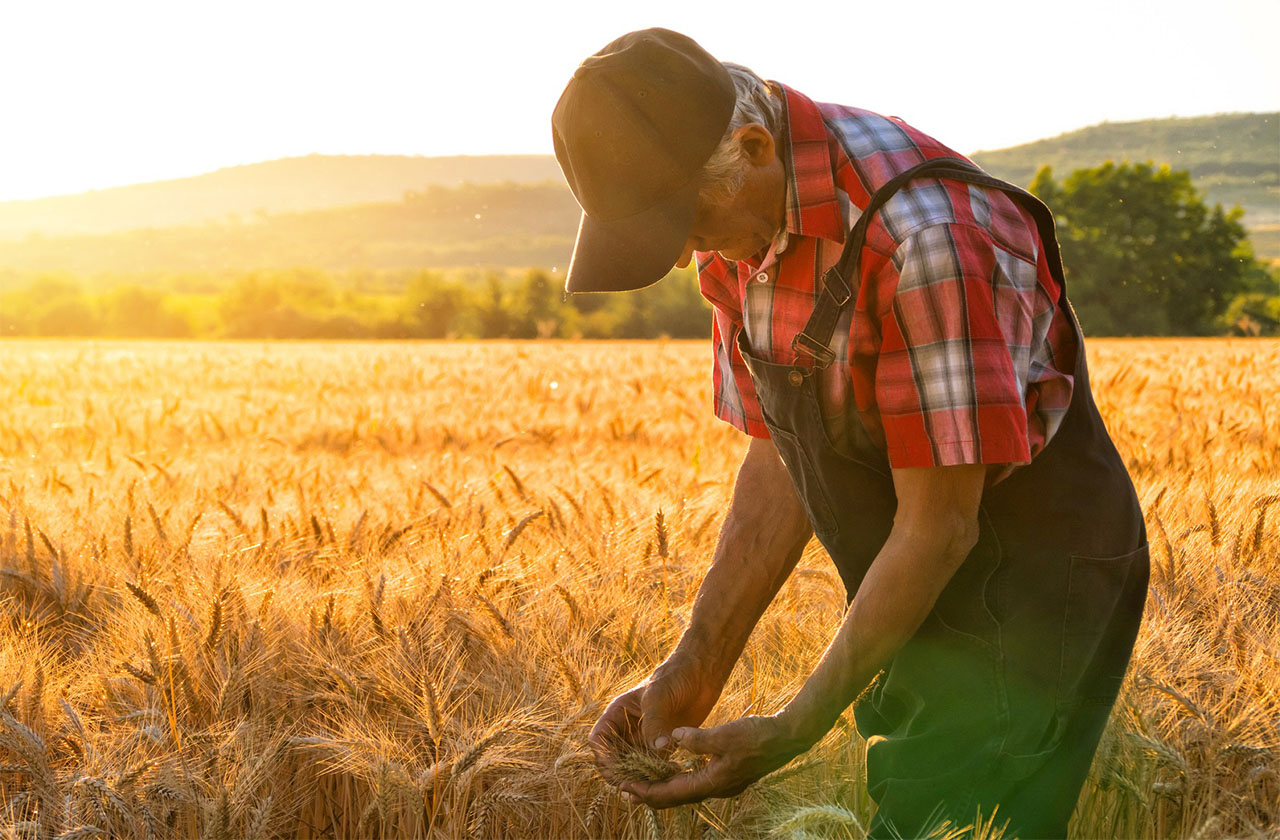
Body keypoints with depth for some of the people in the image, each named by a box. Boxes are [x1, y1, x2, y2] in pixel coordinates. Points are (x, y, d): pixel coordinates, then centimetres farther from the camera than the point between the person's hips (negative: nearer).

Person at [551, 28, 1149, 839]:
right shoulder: (741, 223, -2)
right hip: (929, 605, 8)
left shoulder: (922, 236, -30)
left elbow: (941, 525, -24)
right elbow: (781, 463, 5)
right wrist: (692, 673, -2)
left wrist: (791, 734, -19)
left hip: (1031, 597, -8)